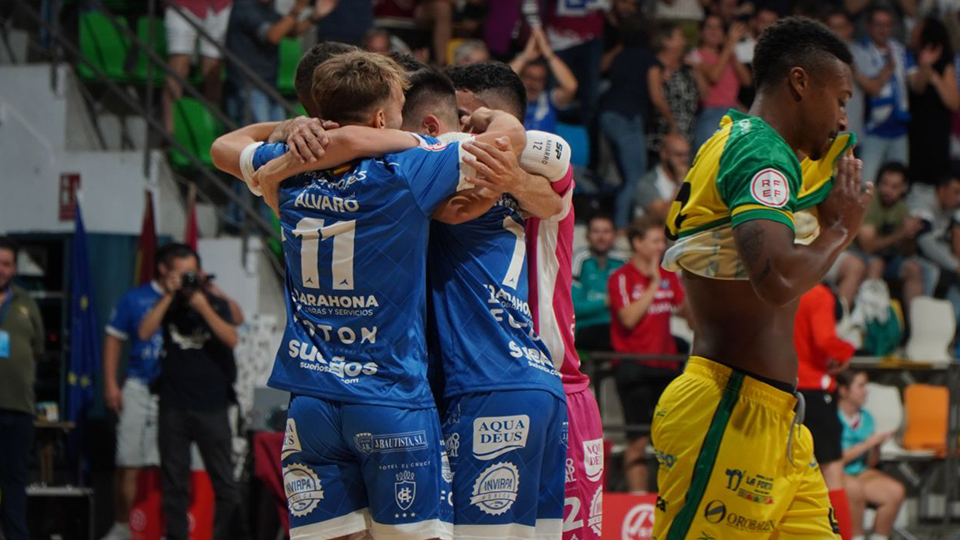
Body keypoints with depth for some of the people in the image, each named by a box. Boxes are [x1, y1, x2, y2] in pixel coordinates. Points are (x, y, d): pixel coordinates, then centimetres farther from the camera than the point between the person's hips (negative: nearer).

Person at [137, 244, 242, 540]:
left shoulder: (216, 304, 4)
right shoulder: (168, 305, 7)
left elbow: (231, 338, -11)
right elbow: (144, 332, -9)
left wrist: (203, 307, -18)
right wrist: (169, 296, -12)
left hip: (211, 406, -1)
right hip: (173, 407, 1)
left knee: (224, 480, -2)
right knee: (175, 484, 5)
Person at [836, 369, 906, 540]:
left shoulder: (866, 417, 11)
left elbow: (871, 464, 15)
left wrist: (877, 447, -6)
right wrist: (866, 444, -13)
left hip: (861, 472, 6)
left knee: (896, 491, -19)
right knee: (855, 489, -37)